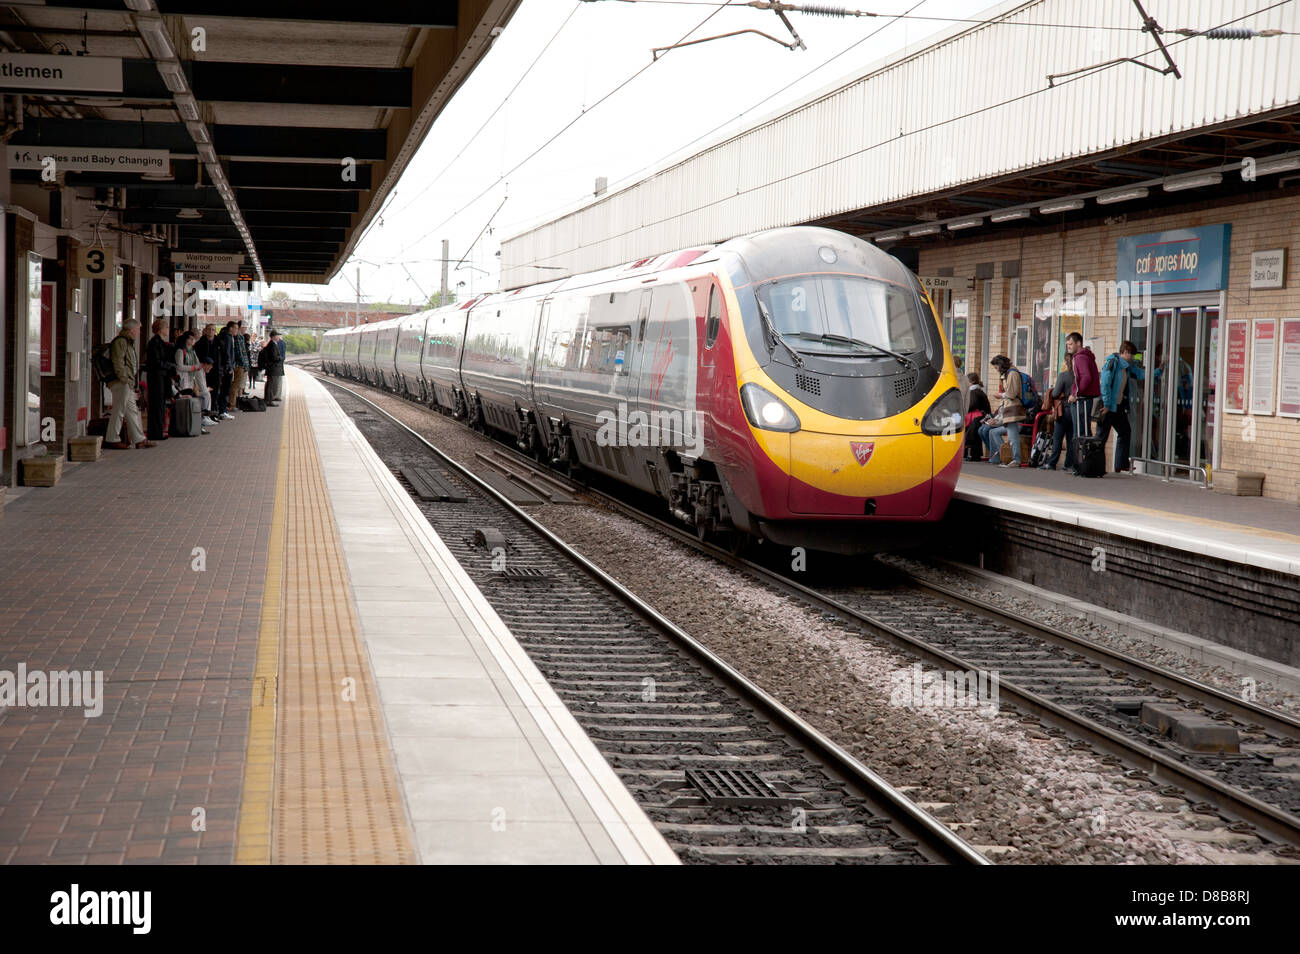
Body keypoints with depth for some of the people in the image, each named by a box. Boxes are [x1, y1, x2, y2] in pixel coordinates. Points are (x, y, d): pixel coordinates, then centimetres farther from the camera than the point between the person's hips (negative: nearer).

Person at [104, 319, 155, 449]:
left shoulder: (128, 343, 21)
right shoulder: (120, 342, -11)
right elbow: (118, 363, -19)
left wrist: (134, 384, 21)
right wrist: (125, 380, -21)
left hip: (128, 384, 10)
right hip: (121, 383, -10)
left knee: (133, 411, 11)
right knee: (119, 411, -6)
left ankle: (139, 439, 14)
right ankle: (112, 439, -2)